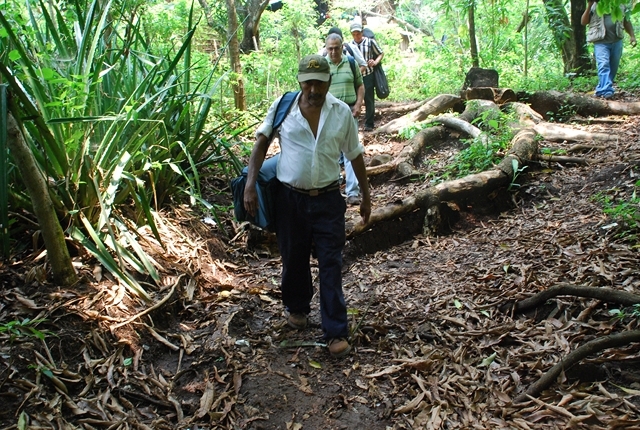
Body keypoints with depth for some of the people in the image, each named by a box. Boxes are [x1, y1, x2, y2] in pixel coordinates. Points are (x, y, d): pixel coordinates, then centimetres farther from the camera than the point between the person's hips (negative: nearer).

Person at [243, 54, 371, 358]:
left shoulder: (342, 112, -2)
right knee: (294, 260, 15)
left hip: (328, 199, 0)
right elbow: (261, 143, 2)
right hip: (290, 198, 1)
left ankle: (336, 332, 9)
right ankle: (296, 308, 42)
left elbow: (355, 155, 7)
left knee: (331, 265, 1)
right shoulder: (282, 107, -3)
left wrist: (365, 196, 12)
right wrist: (250, 184, -7)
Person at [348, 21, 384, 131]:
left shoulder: (370, 42, -1)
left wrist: (375, 62, -11)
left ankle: (369, 124, 16)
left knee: (369, 100, 5)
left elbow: (381, 53, 7)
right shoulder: (349, 45, 5)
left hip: (368, 76, -2)